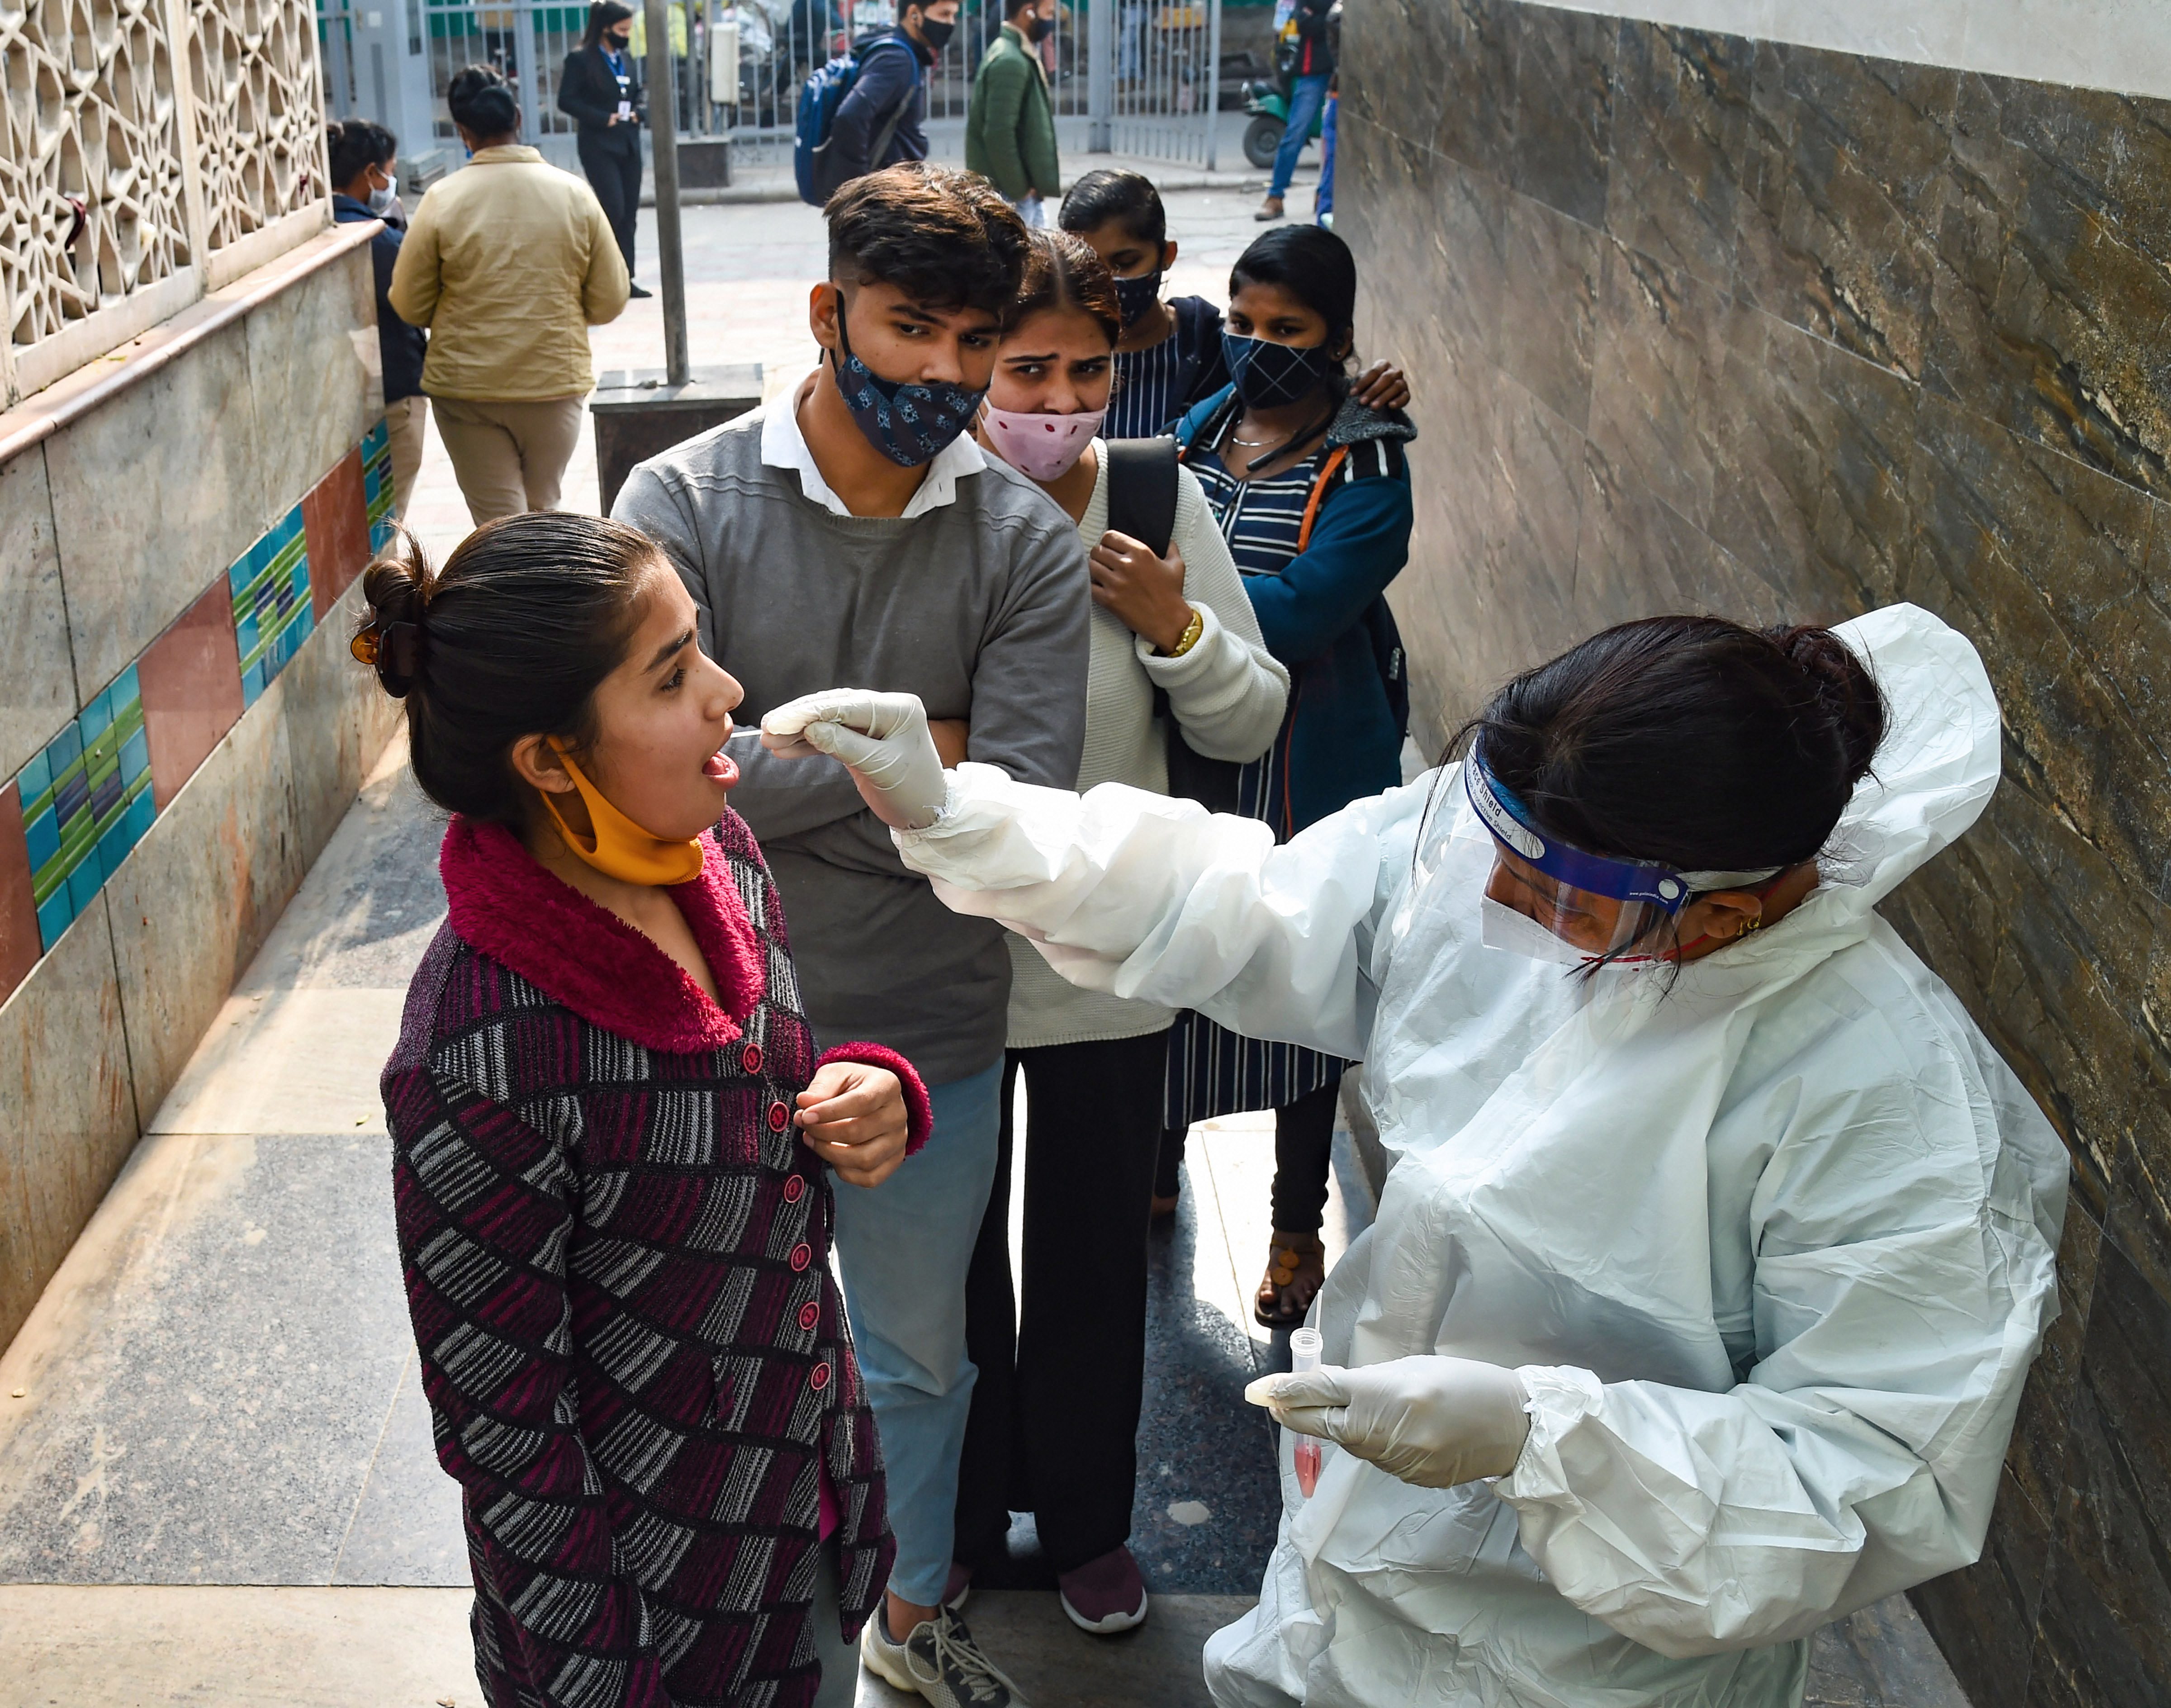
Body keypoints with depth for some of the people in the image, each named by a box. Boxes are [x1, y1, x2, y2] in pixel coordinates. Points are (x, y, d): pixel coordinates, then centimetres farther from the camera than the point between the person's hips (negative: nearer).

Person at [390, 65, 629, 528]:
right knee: (544, 513, 19)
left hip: (466, 389, -2)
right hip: (555, 382, 2)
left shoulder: (443, 199, -8)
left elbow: (409, 306, -2)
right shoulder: (573, 194, -4)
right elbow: (609, 302, 0)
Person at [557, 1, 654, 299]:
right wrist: (604, 119, -16)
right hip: (599, 145, -7)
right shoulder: (580, 59, -7)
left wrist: (638, 113, 0)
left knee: (629, 213, 5)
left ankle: (625, 279, 11)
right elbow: (566, 101, -10)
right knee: (614, 208, -13)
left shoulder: (626, 57, 13)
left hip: (629, 144, 7)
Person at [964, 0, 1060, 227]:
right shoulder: (1009, 62, -18)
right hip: (1009, 194, -10)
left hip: (1025, 193, 10)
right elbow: (999, 134, -24)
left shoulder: (1019, 56, 13)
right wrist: (1018, 189, -16)